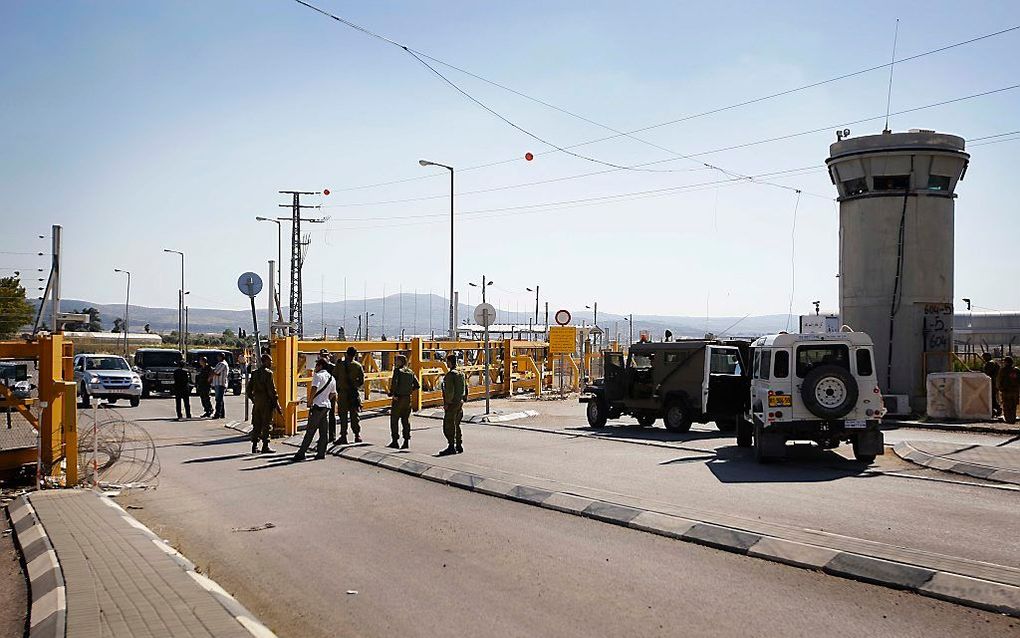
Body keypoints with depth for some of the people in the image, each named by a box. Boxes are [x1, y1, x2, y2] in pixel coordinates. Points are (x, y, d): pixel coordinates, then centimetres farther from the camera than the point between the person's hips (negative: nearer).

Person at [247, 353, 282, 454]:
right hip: (266, 403, -7)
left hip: (256, 403, 7)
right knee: (267, 425, 0)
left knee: (256, 425, 11)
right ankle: (265, 446, 2)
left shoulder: (254, 373, 10)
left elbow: (248, 390, 13)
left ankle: (254, 446, 13)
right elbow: (271, 390, -15)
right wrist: (277, 404, -11)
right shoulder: (268, 373, -12)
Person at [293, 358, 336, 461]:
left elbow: (314, 389, -21)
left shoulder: (318, 376, -9)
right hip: (326, 406, 7)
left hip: (317, 406, -7)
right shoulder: (332, 378, 15)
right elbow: (333, 394, 20)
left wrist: (310, 402, -13)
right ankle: (321, 453, 9)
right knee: (323, 431, 8)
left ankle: (301, 453, -4)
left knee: (310, 431, -6)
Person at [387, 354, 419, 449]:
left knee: (394, 420, 4)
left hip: (398, 399, -6)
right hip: (408, 399, 6)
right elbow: (417, 385, 8)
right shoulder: (410, 372, 9)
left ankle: (394, 441, 4)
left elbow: (394, 383, -22)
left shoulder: (397, 370, -9)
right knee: (406, 420, 10)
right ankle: (406, 441, 8)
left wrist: (392, 394, -9)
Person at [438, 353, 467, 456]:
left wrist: (446, 403, -17)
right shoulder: (461, 373, 11)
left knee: (448, 426, -5)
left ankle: (451, 447, -7)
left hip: (452, 404, -9)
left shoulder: (450, 375, -16)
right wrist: (463, 400, 21)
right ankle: (459, 446, 20)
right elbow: (465, 389, 15)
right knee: (456, 425, 17)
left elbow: (450, 391, -22)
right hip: (460, 403, 9)